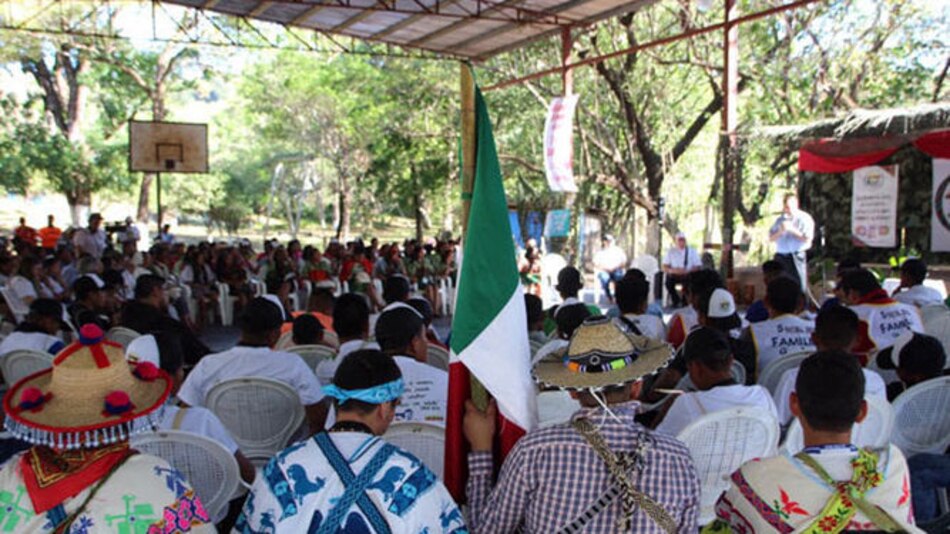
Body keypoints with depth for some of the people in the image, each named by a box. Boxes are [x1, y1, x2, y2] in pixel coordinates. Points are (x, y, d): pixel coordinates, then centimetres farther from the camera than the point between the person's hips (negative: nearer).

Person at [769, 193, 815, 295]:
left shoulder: (804, 218, 0)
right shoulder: (780, 219, 16)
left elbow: (807, 239, -10)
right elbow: (771, 238, 11)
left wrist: (792, 230, -13)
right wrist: (780, 232, -7)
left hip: (796, 257, -5)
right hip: (780, 257, 5)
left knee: (799, 286, -6)